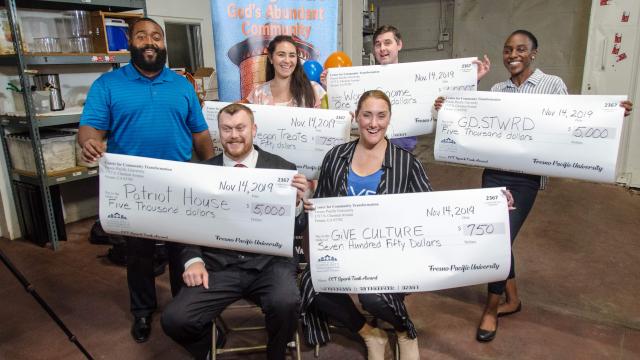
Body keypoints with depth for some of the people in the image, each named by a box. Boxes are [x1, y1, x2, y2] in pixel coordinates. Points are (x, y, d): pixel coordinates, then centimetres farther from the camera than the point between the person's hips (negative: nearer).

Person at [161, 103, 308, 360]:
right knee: (175, 319, -18)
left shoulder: (283, 169, 2)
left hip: (269, 262, -1)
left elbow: (298, 229, 2)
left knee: (286, 305, -30)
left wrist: (297, 202, -20)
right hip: (219, 266, 2)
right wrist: (193, 260, -7)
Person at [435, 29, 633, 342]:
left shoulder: (553, 85, 0)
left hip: (526, 177, -4)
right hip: (494, 172, 4)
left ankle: (491, 308, 16)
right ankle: (512, 298, 31)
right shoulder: (497, 90, 11)